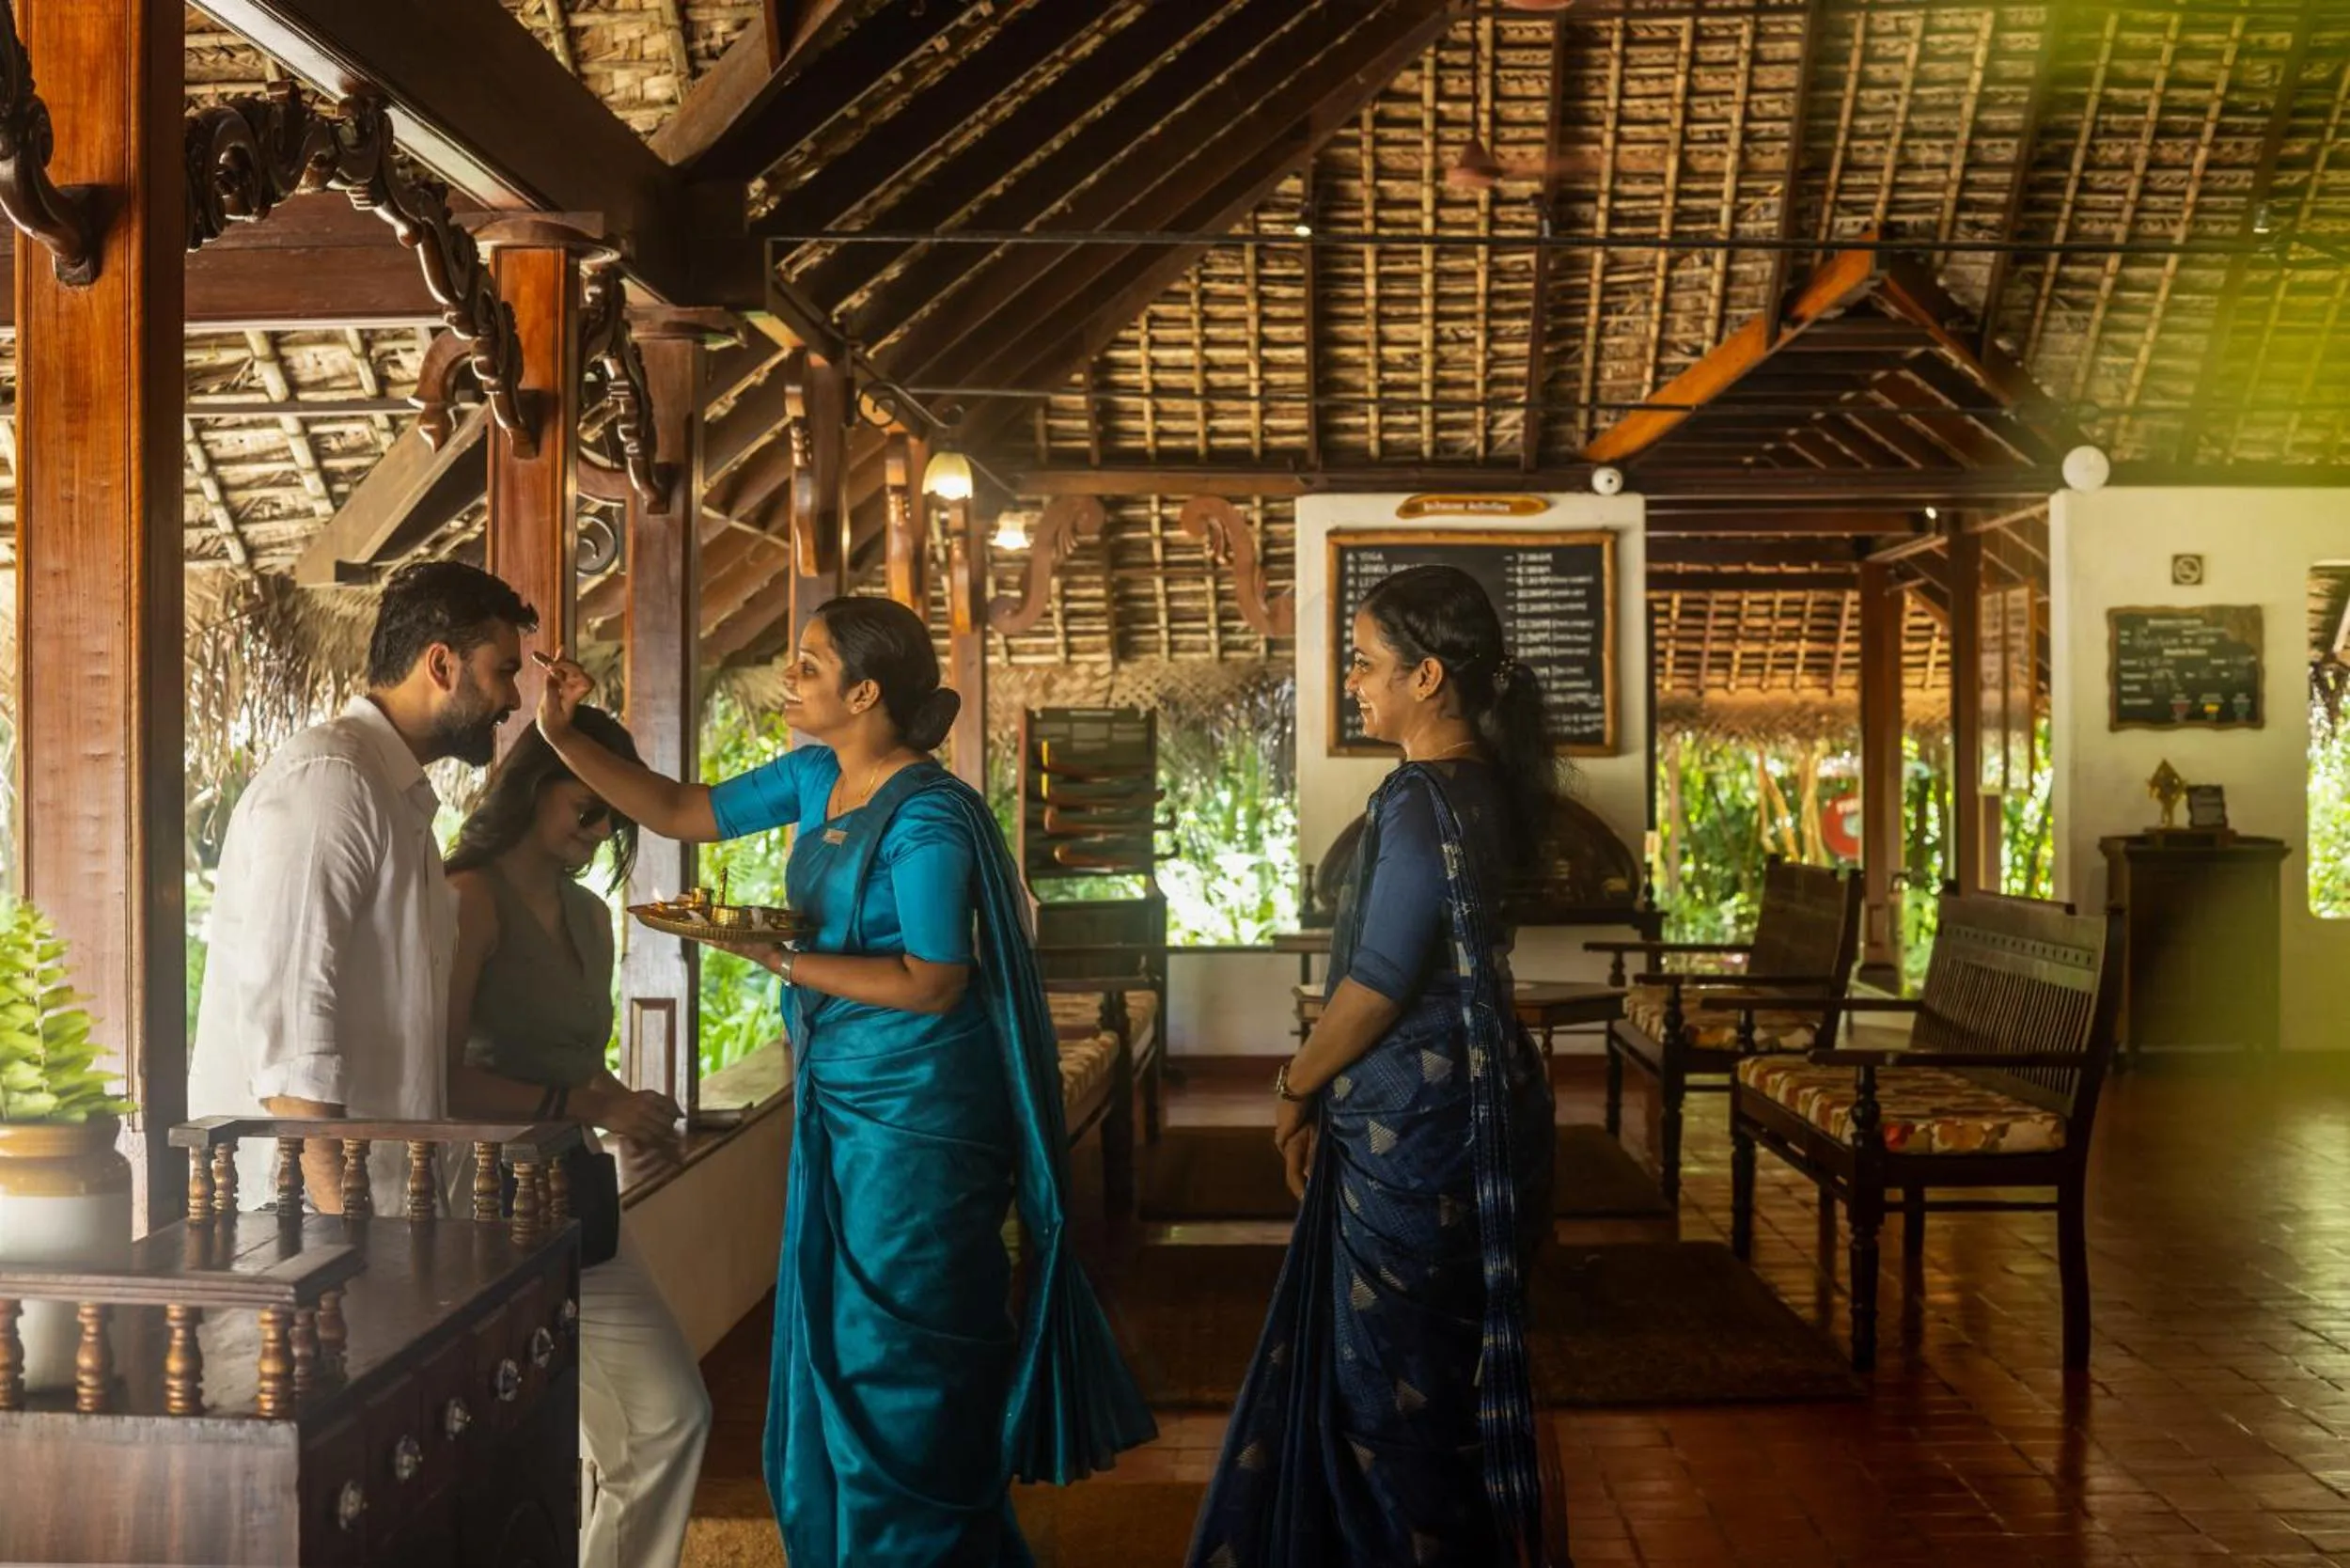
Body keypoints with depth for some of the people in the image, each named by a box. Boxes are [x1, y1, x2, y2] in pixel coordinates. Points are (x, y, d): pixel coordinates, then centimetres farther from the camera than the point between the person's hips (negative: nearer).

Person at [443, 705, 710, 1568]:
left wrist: (633, 1114, 4)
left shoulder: (589, 915, 14)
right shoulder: (472, 898, -11)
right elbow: (441, 1076, -19)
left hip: (577, 1208, 8)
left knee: (670, 1416, 7)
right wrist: (586, 1107, -22)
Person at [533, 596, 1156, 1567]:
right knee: (829, 1353, 16)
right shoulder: (814, 779, 6)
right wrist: (564, 736, 5)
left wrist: (780, 958, -22)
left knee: (896, 1373, 3)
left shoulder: (926, 817, -19)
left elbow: (931, 982, -20)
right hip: (839, 1105, 8)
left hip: (913, 1118, -8)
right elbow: (680, 812, 13)